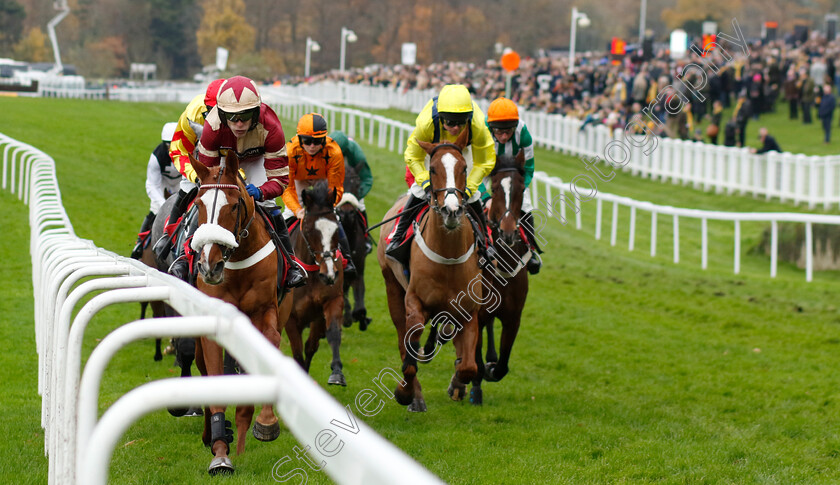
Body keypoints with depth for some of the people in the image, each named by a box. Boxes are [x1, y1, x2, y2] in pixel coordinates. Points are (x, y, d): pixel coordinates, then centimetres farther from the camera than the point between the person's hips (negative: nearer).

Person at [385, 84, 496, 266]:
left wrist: (469, 186, -31)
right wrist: (426, 181, -35)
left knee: (473, 196, -4)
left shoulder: (478, 126, -42)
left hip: (464, 149, 1)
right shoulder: (426, 123, -43)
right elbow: (413, 156, -24)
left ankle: (483, 241, 17)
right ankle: (399, 236, 9)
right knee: (420, 189, -10)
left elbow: (484, 162, -24)